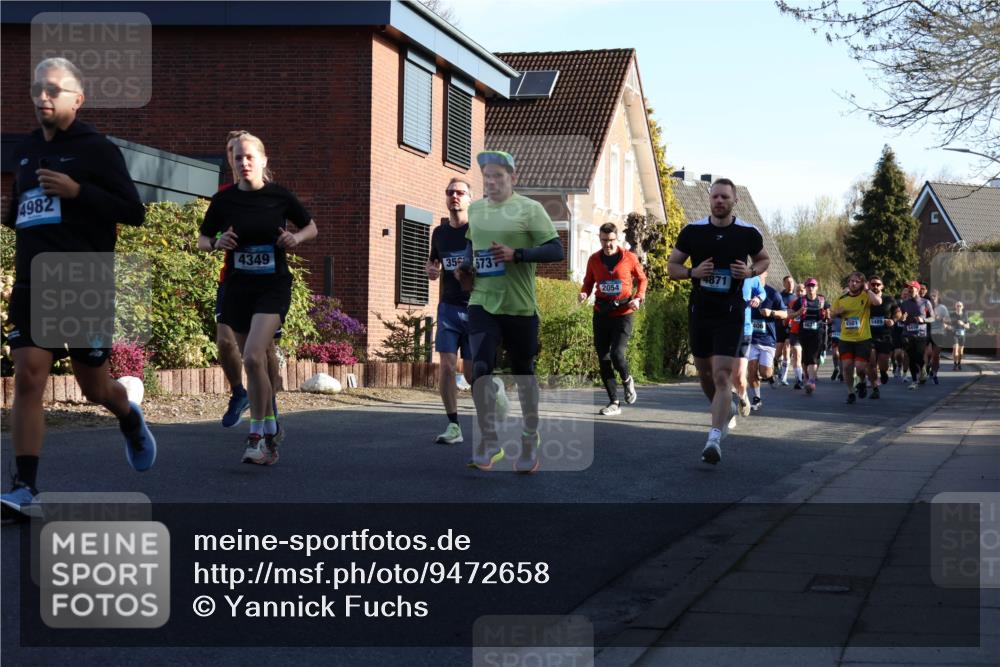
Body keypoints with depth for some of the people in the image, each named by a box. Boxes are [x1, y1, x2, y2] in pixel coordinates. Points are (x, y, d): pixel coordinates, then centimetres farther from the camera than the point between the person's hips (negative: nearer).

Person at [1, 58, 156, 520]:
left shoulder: (97, 149, -3)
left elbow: (133, 212, -8)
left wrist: (77, 191, -19)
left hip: (85, 289, -4)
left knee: (95, 389, 7)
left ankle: (129, 419, 43)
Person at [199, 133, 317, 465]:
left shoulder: (280, 196, -4)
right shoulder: (223, 200, 0)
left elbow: (311, 227, 10)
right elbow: (203, 239, 11)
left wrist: (296, 238, -11)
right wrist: (217, 242, -11)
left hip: (273, 287, -3)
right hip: (237, 288, 3)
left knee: (253, 357, -22)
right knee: (254, 363, 12)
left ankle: (257, 435, -12)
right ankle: (271, 428, 31)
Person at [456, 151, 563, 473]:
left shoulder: (529, 209, -6)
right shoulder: (475, 209, 10)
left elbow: (556, 250, -11)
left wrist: (516, 254, -23)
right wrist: (466, 266, 8)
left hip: (520, 307, -3)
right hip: (481, 303, 3)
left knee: (524, 372, 10)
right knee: (481, 367, -15)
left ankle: (530, 442, 26)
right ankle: (489, 441, -3)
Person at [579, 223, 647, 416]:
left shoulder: (629, 258, -3)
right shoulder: (594, 259, 3)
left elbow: (641, 279, 10)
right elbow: (588, 282, 15)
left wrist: (638, 298, -6)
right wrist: (584, 293, -7)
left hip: (623, 314, -3)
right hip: (601, 313, 3)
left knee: (617, 354, -18)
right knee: (603, 359, 1)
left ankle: (627, 380, 17)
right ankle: (614, 403, 10)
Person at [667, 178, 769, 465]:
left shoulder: (748, 233, -4)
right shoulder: (692, 231, -2)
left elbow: (764, 259, 14)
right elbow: (672, 266, 6)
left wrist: (751, 272, -9)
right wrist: (693, 272, -15)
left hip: (730, 313, -3)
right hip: (699, 310, 3)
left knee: (722, 376, -14)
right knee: (705, 373, 16)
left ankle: (714, 438, -18)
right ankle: (726, 408, 45)